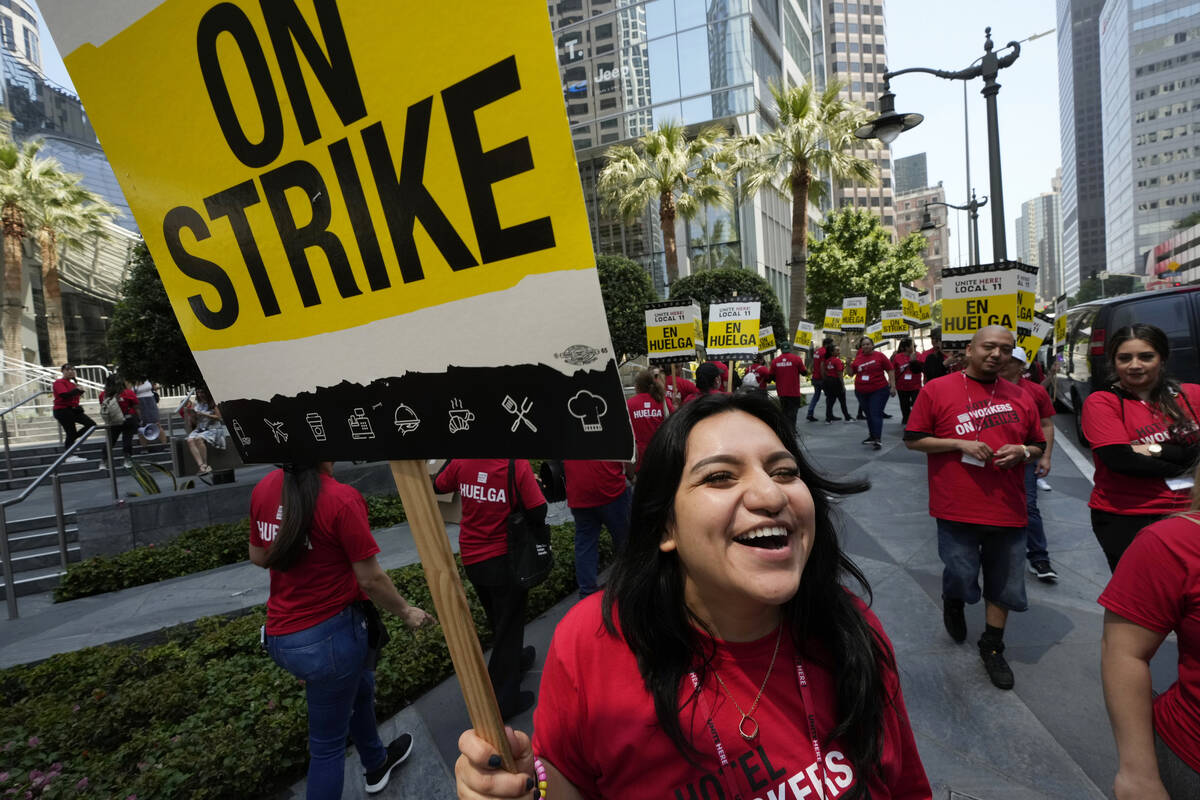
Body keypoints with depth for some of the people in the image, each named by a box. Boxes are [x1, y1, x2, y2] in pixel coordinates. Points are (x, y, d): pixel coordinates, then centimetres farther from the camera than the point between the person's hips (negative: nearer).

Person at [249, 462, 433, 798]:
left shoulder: (264, 487, -5)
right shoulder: (342, 499, -26)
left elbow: (258, 556, 10)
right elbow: (370, 579, -17)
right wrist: (407, 612, 0)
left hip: (279, 634, 8)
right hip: (328, 634, -8)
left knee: (359, 686, 32)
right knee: (328, 742, 13)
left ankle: (376, 763, 56)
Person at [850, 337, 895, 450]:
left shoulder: (879, 356, -4)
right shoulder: (858, 358, 7)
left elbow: (890, 371, -2)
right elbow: (851, 372, 14)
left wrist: (893, 386, -6)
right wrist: (849, 364, -4)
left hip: (879, 391, -5)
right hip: (861, 392, 5)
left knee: (876, 414, -11)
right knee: (869, 415, 15)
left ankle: (878, 439, -11)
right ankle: (872, 436, 28)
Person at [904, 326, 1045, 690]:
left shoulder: (1020, 398, 8)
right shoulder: (936, 390, -4)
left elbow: (1038, 446, 18)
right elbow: (913, 439, -3)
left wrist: (1022, 452, -5)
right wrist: (960, 444, -15)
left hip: (1007, 510, 4)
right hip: (957, 509, -4)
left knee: (1004, 587, 12)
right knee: (962, 579, 1)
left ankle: (992, 647, 33)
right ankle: (952, 603, 38)